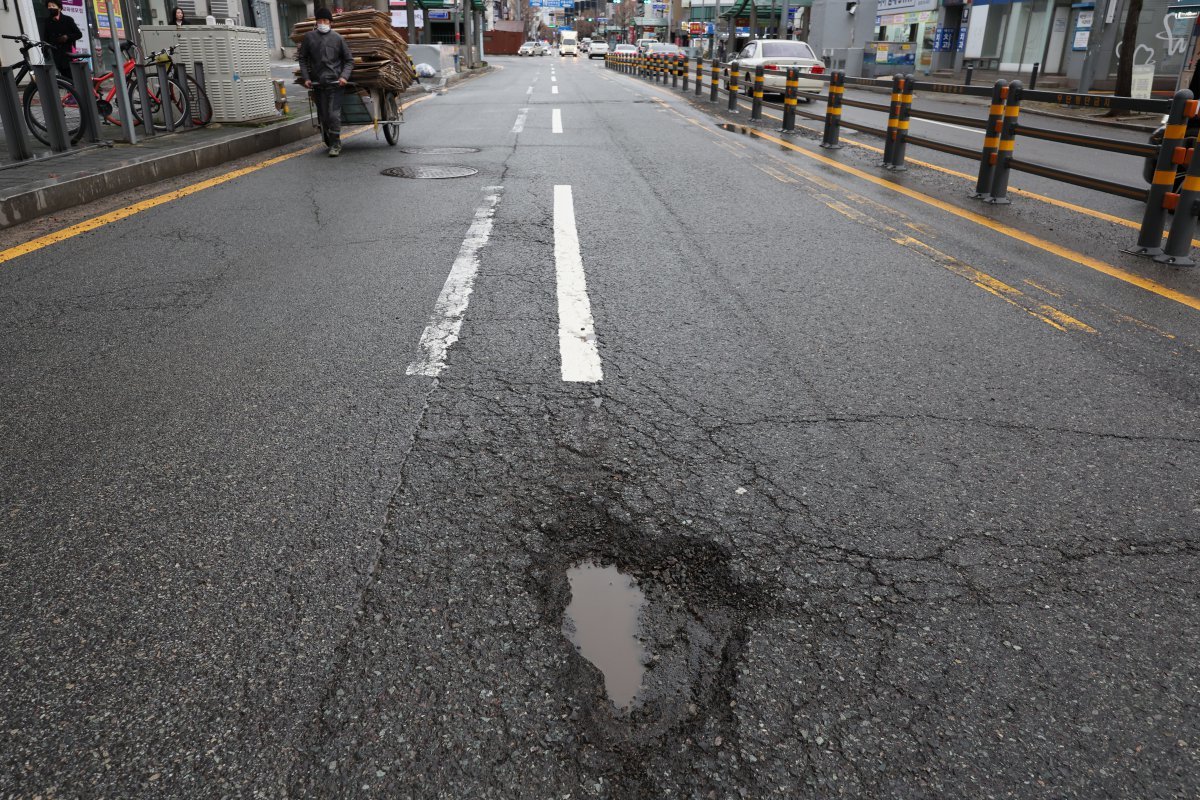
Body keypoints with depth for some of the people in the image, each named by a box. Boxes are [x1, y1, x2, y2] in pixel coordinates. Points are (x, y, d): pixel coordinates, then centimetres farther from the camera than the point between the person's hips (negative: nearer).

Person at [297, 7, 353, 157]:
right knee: (323, 116, 6)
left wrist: (344, 76, -9)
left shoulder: (337, 38, 0)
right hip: (318, 83, 3)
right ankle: (329, 142, 21)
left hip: (335, 82, -3)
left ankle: (335, 144, 1)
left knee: (334, 114, -9)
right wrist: (305, 77, 2)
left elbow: (349, 60, 5)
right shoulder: (309, 37, 5)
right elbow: (302, 58, 12)